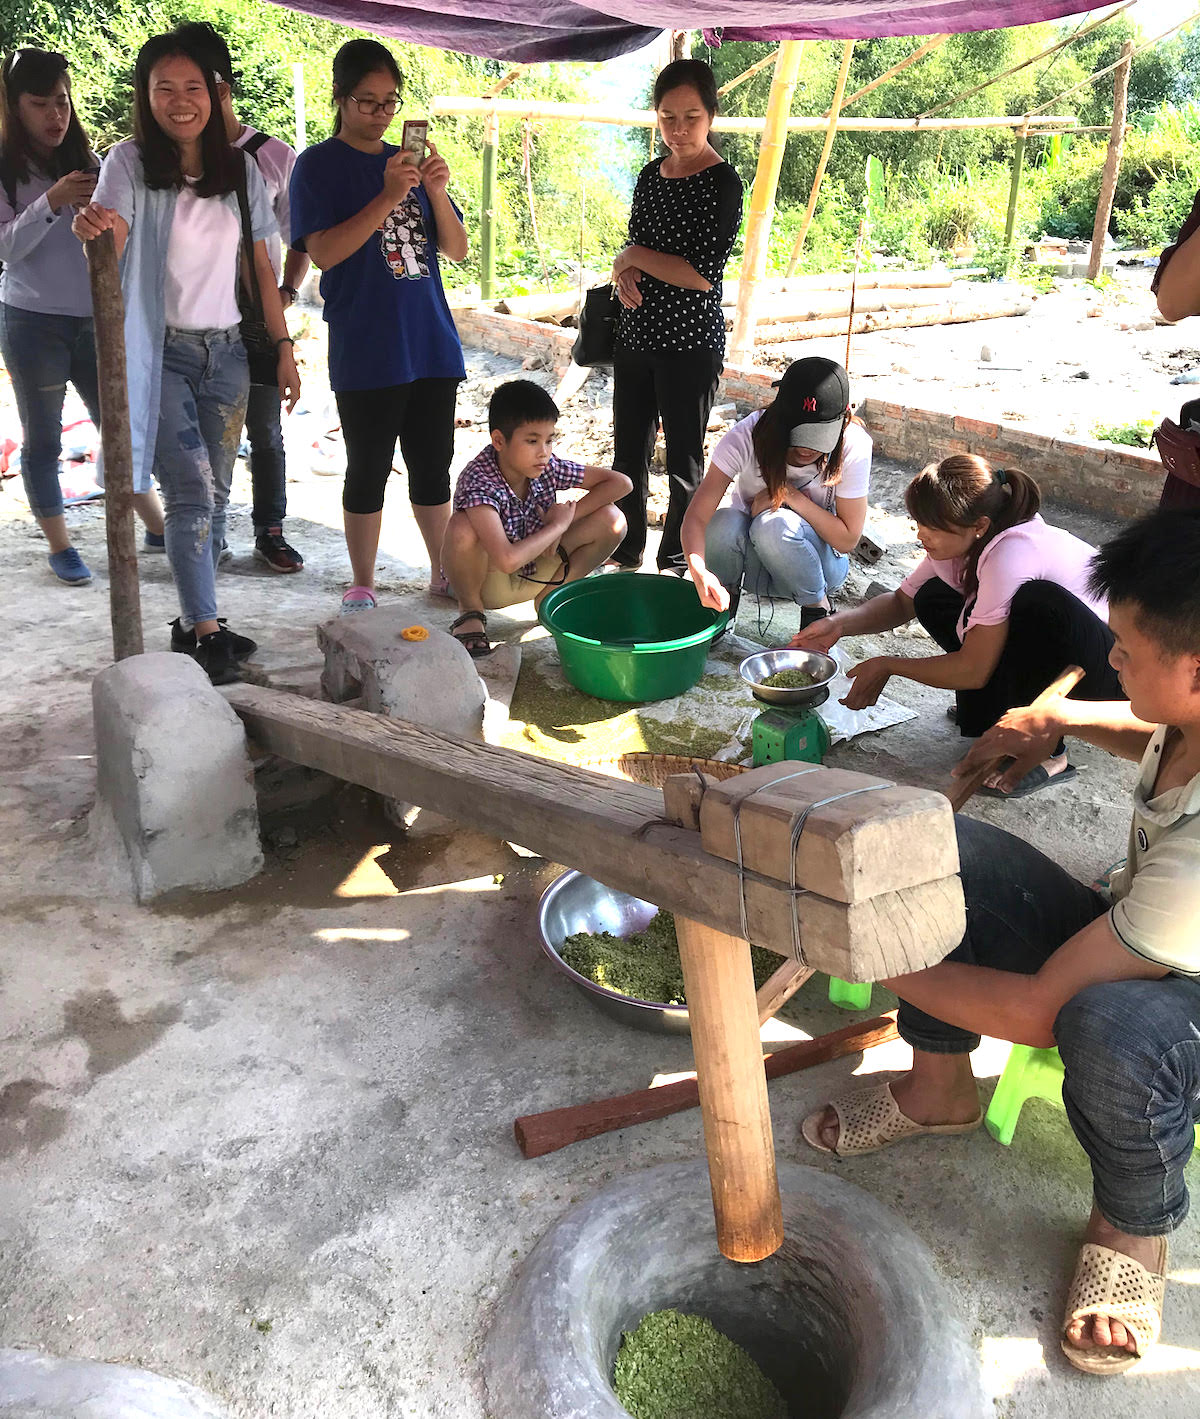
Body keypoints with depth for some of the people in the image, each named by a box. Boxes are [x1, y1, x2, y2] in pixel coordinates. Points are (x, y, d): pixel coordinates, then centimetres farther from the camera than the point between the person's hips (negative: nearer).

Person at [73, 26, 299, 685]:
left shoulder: (239, 168, 7)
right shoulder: (131, 163, -5)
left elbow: (260, 267, 12)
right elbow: (108, 242, -22)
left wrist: (283, 346, 9)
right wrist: (91, 228, -45)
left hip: (226, 352, 5)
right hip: (161, 354, -4)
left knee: (214, 494, 8)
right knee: (192, 493, -11)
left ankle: (195, 622, 19)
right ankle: (204, 631, -3)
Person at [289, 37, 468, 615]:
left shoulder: (408, 162, 14)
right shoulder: (319, 165, -1)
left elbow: (456, 250, 9)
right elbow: (324, 252, -14)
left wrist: (436, 192, -9)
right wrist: (387, 198, -21)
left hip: (431, 345, 5)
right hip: (365, 352, -5)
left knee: (433, 468, 11)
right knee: (368, 473, 2)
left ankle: (443, 574, 23)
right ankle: (362, 587, 13)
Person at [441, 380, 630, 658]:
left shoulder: (548, 466, -14)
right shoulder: (479, 482, -31)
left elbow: (620, 483, -6)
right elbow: (508, 560, -45)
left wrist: (570, 515, -18)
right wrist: (558, 525, -28)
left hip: (534, 576, 5)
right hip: (490, 581, -5)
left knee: (611, 520, -13)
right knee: (463, 528, -38)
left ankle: (549, 597, 5)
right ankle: (470, 609, -7)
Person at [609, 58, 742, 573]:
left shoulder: (721, 182, -11)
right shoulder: (651, 174, 10)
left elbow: (702, 274, -19)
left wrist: (634, 256, -9)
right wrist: (626, 274, -5)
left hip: (690, 343, -7)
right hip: (637, 336, 7)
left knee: (683, 463, 4)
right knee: (629, 453, 15)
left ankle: (674, 565, 17)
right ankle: (625, 555, 29)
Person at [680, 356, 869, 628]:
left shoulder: (853, 446, -21)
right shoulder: (748, 435, -23)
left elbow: (848, 539, -15)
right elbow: (696, 515, -30)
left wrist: (792, 495, -26)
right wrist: (699, 572, -50)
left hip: (819, 558, -1)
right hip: (754, 565, 1)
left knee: (774, 523, -34)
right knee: (725, 522, -33)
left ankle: (817, 608, -6)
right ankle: (725, 603, -2)